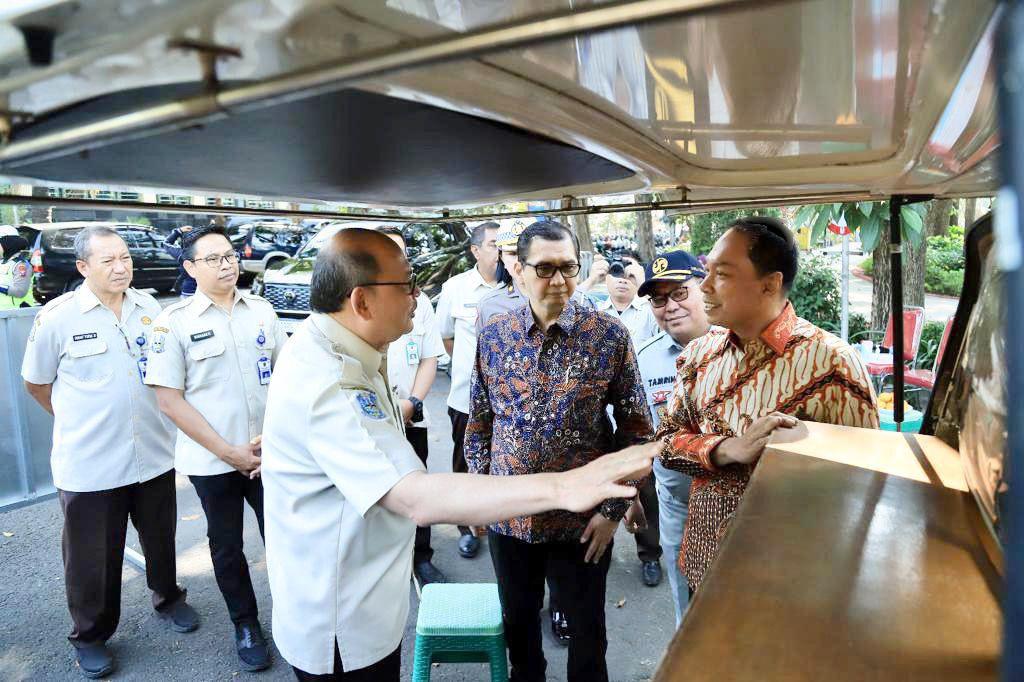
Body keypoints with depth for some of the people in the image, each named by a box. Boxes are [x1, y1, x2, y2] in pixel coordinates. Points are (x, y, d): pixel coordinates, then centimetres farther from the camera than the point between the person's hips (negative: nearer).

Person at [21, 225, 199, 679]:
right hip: (89, 465, -3)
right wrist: (86, 421, 4)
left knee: (160, 539, 20)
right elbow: (36, 383, 2)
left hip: (154, 455, 3)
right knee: (93, 558, 11)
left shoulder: (150, 308, 0)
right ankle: (90, 636, 33)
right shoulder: (57, 316, -10)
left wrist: (149, 418, 11)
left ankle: (168, 598, 45)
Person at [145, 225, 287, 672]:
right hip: (212, 461, -2)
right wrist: (229, 452, -12)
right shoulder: (174, 321, -7)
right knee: (227, 547, 14)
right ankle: (245, 624, 34)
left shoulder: (262, 311, 2)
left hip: (269, 453, 2)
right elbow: (169, 400, -9)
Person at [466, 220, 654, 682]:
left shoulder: (610, 337, -11)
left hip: (582, 520, -2)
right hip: (508, 518, 3)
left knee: (586, 628, 17)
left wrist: (613, 508, -7)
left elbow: (636, 428, -5)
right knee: (518, 620, 23)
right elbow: (479, 420, 6)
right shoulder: (493, 336, -4)